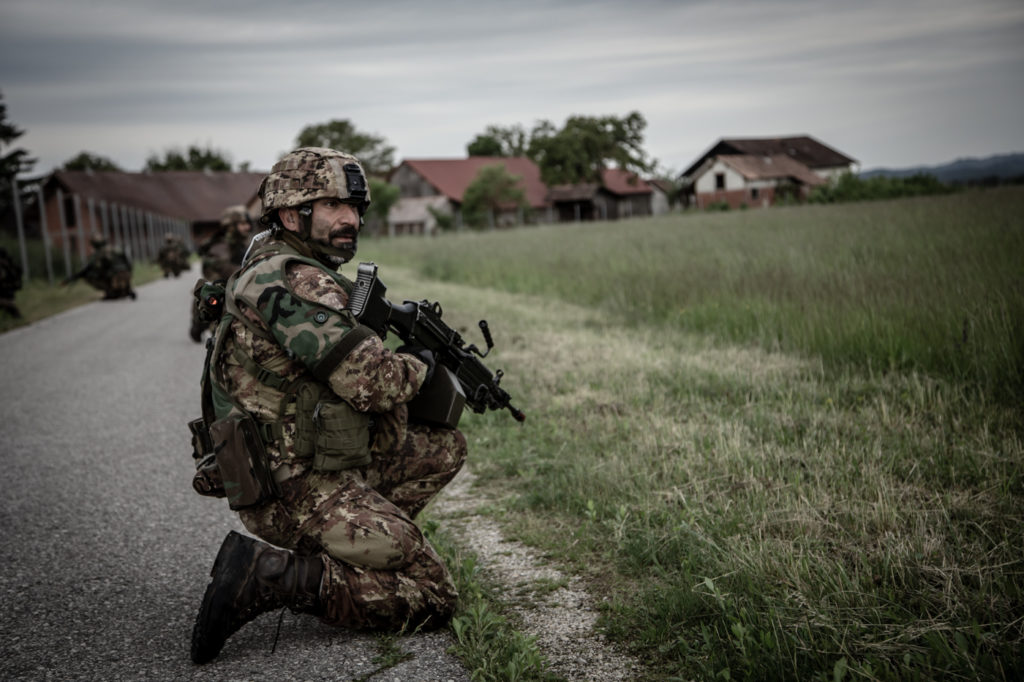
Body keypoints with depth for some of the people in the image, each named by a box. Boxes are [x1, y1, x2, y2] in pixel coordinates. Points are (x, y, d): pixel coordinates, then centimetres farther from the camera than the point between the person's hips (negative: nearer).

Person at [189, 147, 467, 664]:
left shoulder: (268, 266, 14)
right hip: (303, 491, -10)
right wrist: (421, 364, -3)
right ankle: (270, 576, -11)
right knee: (434, 598, -5)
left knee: (445, 446, 18)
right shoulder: (294, 282, -20)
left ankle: (353, 552, 12)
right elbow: (375, 383, -25)